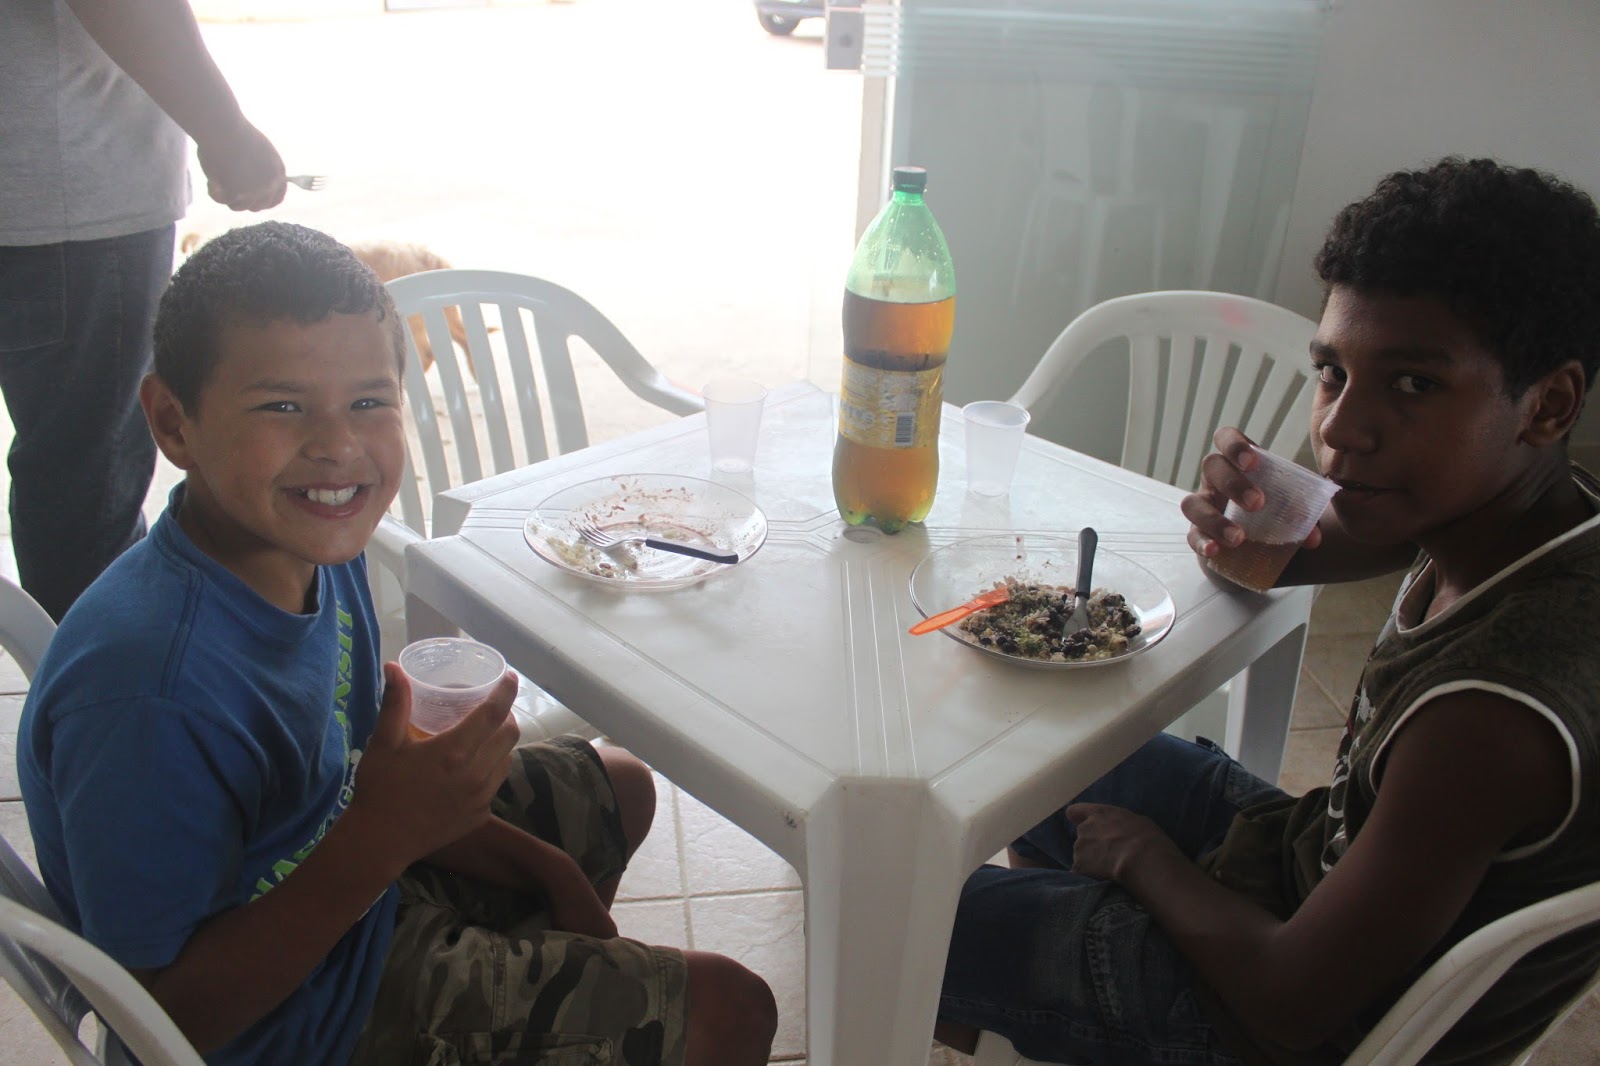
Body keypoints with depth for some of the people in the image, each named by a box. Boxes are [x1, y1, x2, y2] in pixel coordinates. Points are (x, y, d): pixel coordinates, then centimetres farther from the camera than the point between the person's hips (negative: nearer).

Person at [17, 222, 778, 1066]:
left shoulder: (315, 544, -10)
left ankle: (543, 971, 46)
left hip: (351, 873, 8)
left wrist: (540, 867, -1)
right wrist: (384, 837, -37)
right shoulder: (154, 688, -36)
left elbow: (347, 780, 3)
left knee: (620, 787, 27)